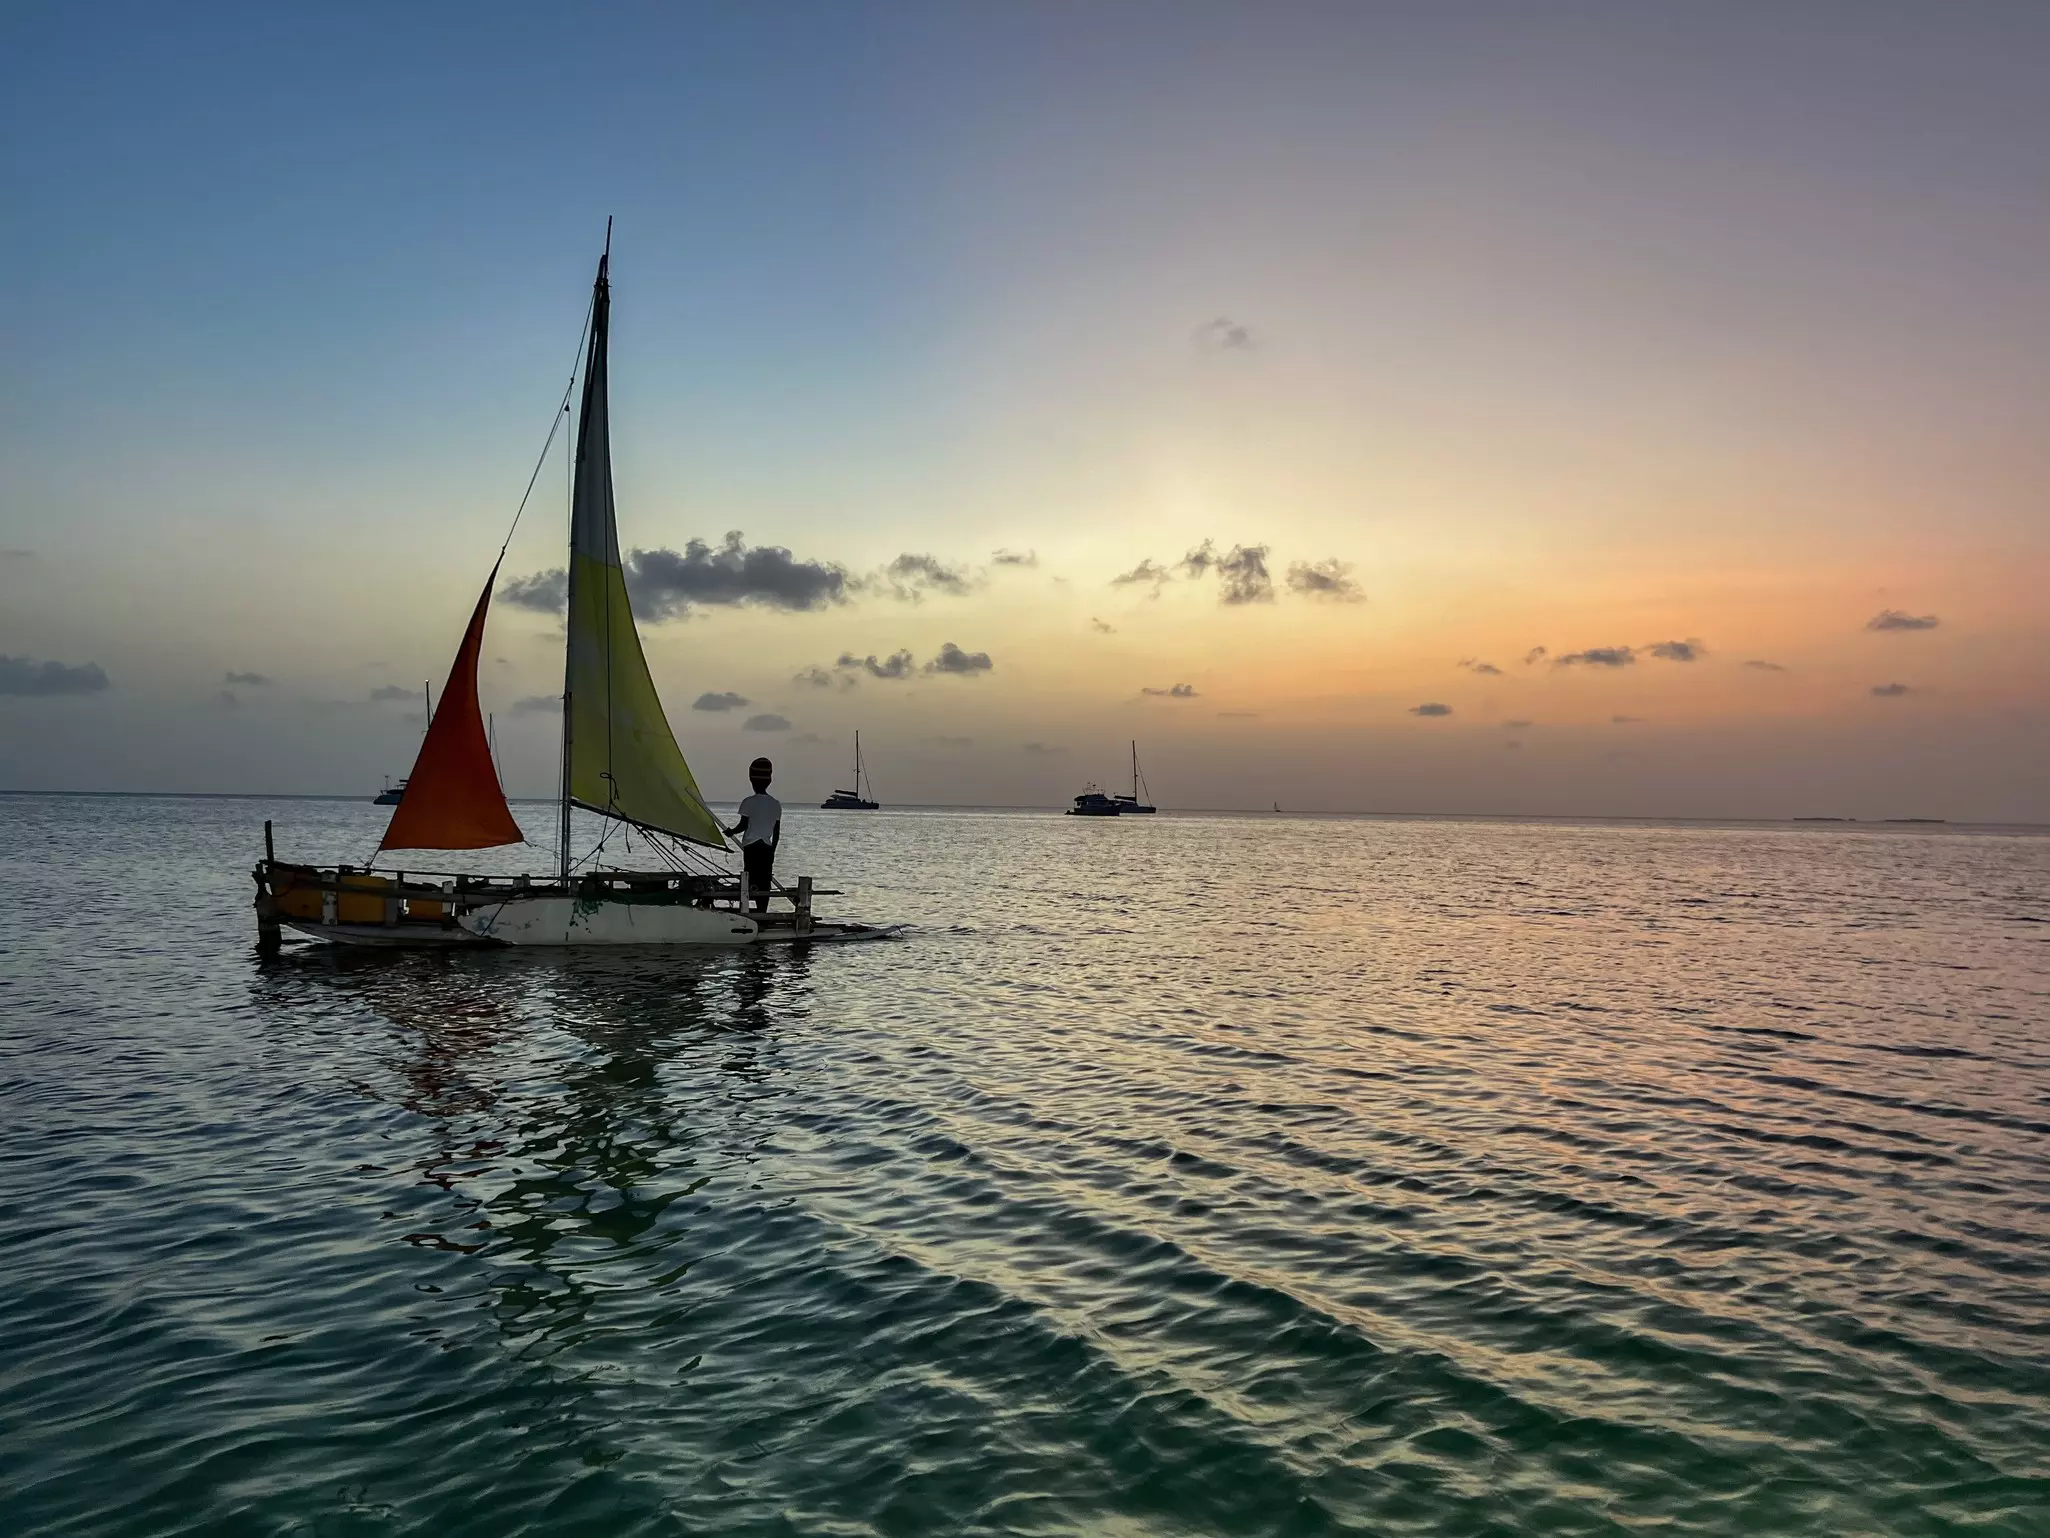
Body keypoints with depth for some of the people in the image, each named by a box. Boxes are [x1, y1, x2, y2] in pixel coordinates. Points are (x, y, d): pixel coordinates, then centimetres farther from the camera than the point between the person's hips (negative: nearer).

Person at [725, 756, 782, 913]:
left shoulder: (749, 802, -7)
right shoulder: (776, 804, 7)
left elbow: (743, 825, -7)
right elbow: (777, 832, 10)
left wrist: (731, 832, 13)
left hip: (751, 847, -4)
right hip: (767, 847, 4)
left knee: (754, 882, -4)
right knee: (765, 882, 7)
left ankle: (760, 910, -14)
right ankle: (763, 911, 6)